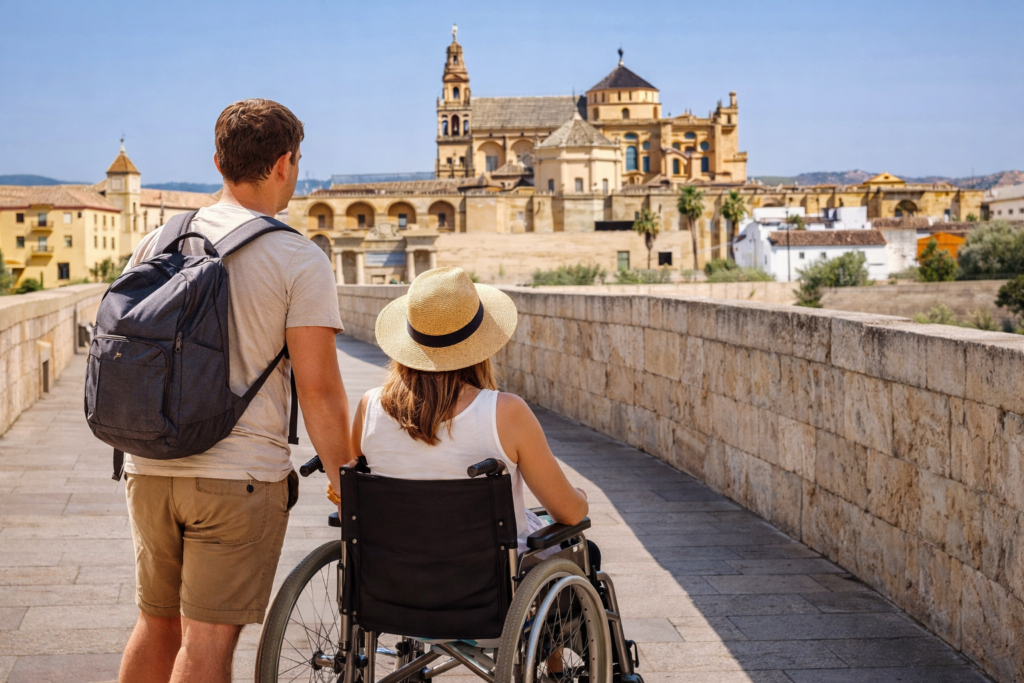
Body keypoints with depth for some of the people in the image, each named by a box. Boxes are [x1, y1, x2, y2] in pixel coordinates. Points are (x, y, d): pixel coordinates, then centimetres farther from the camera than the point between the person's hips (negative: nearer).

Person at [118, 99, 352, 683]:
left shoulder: (156, 244, 8)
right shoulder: (299, 259, -8)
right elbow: (318, 387, -12)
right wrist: (345, 474, 0)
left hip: (150, 468, 6)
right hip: (241, 476, -5)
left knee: (157, 624, 20)